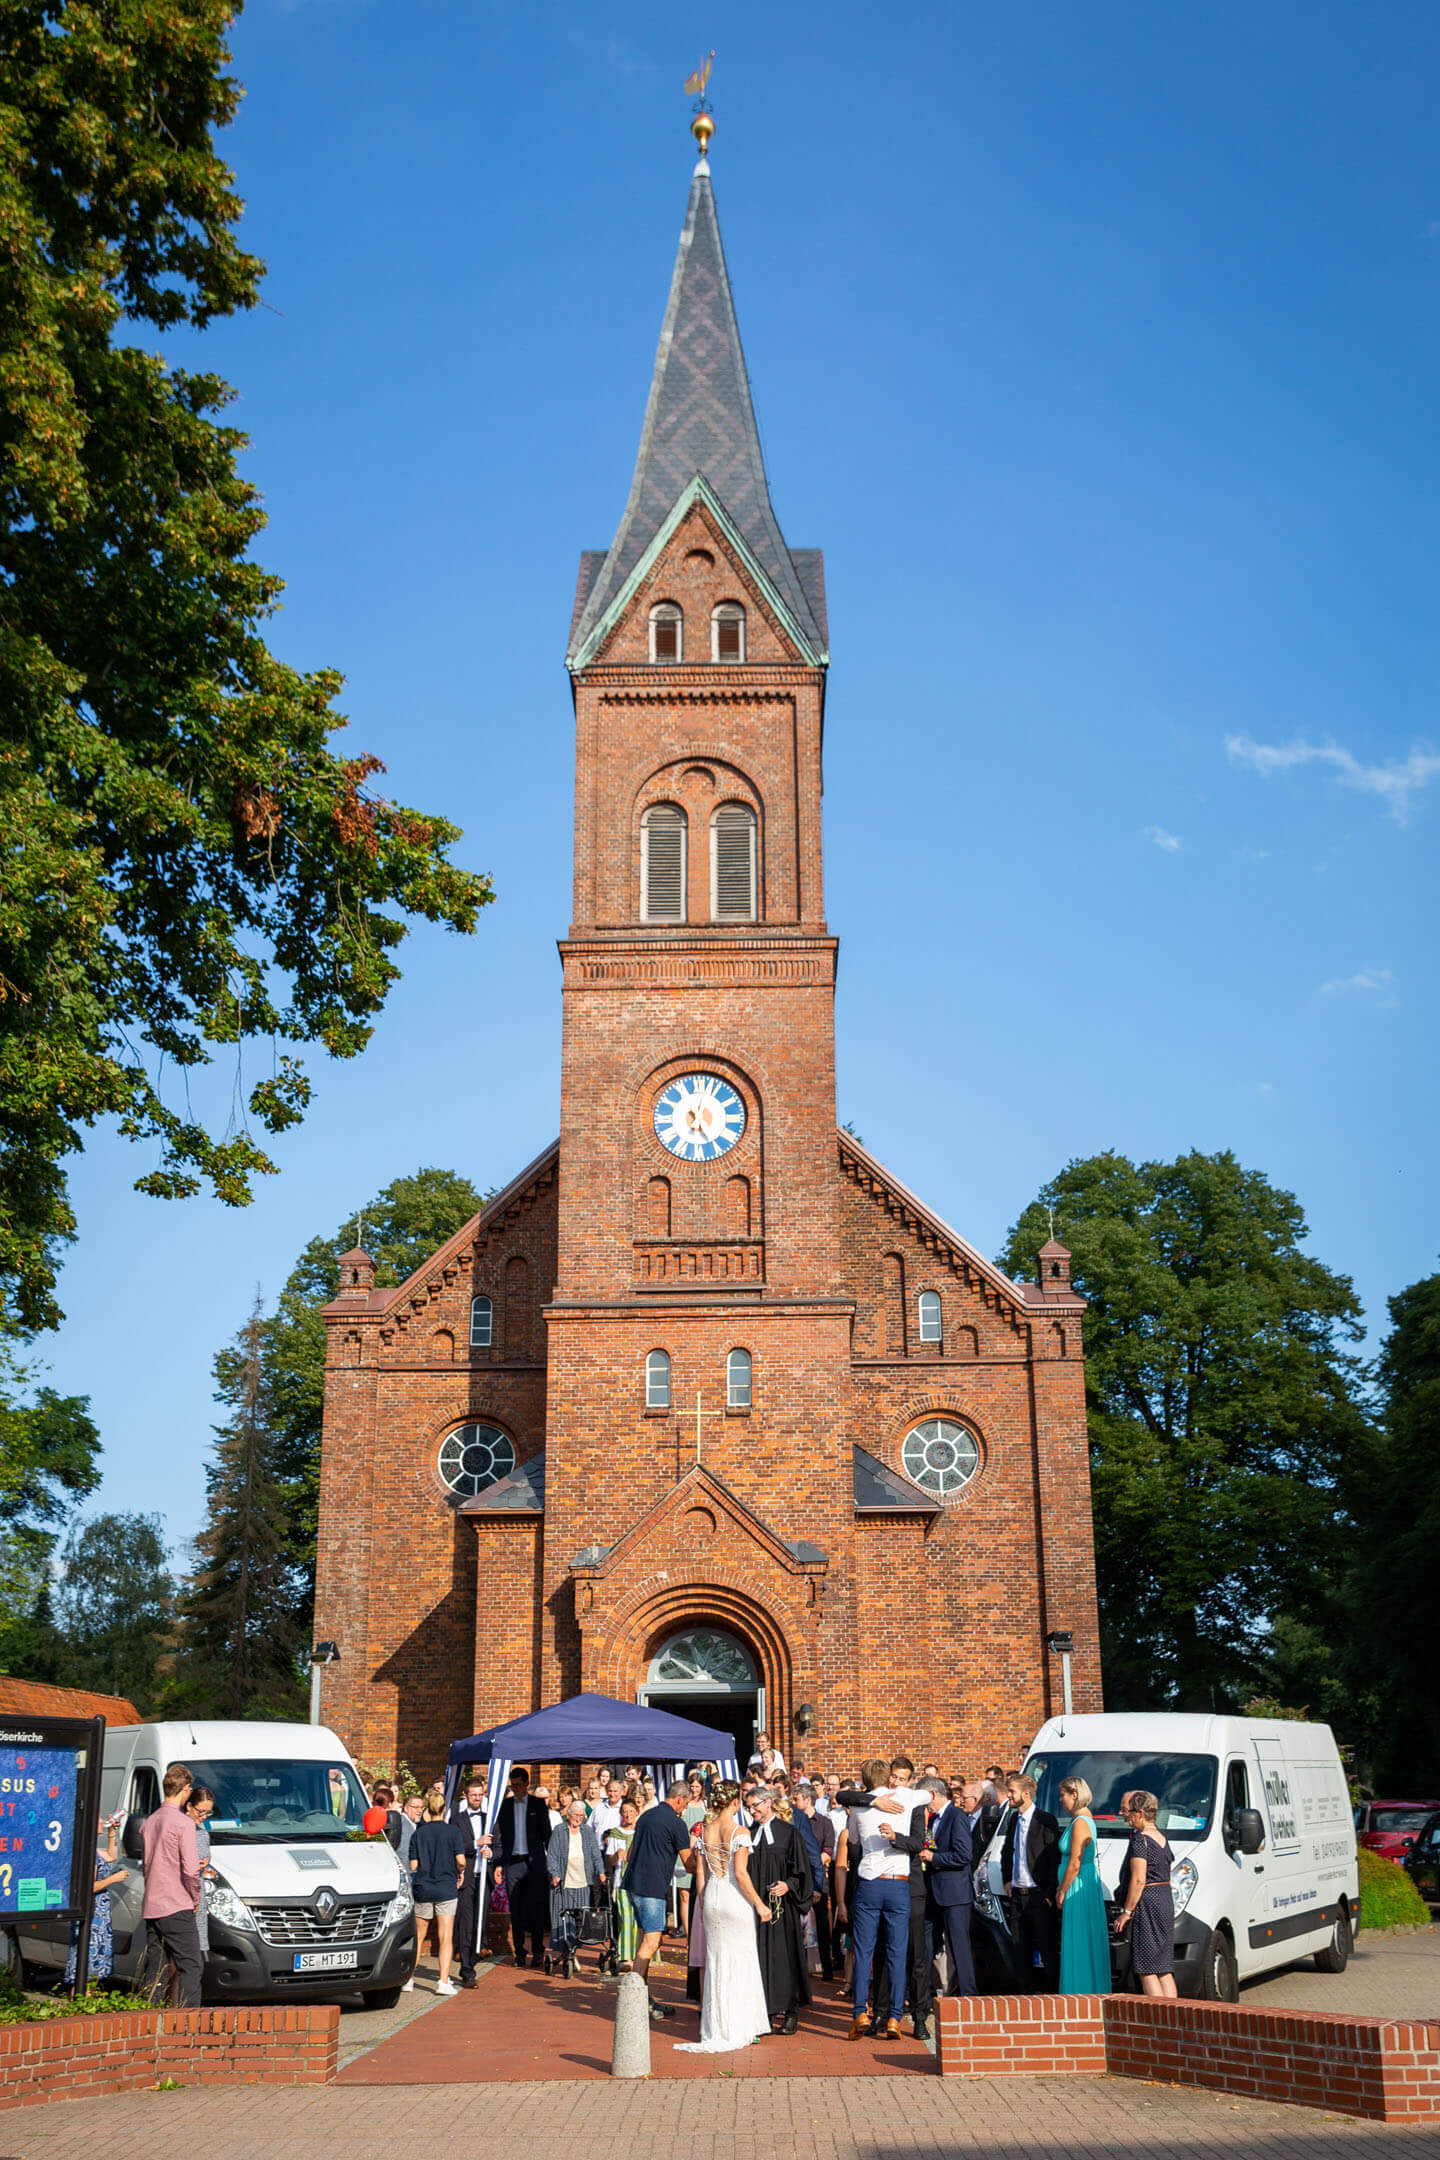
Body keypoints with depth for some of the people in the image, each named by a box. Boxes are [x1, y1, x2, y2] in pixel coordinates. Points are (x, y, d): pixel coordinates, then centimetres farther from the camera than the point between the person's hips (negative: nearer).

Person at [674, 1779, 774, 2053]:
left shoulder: (705, 1831, 5)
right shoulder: (740, 1832, -12)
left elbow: (701, 1874, 8)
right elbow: (740, 1873, -18)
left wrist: (703, 1906, 18)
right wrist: (760, 1905, -11)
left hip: (712, 1897, 5)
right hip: (735, 1899, -5)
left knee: (716, 1961, 12)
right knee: (740, 1962, 4)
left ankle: (716, 2029, 16)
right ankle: (740, 2028, 8)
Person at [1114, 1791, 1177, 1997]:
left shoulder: (1140, 1840, -14)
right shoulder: (1162, 1839, 13)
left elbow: (1138, 1880, -19)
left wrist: (1126, 1911, -14)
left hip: (1147, 1903, -9)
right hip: (1166, 1902, 9)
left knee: (1146, 1970, -4)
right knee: (1164, 1969, 12)